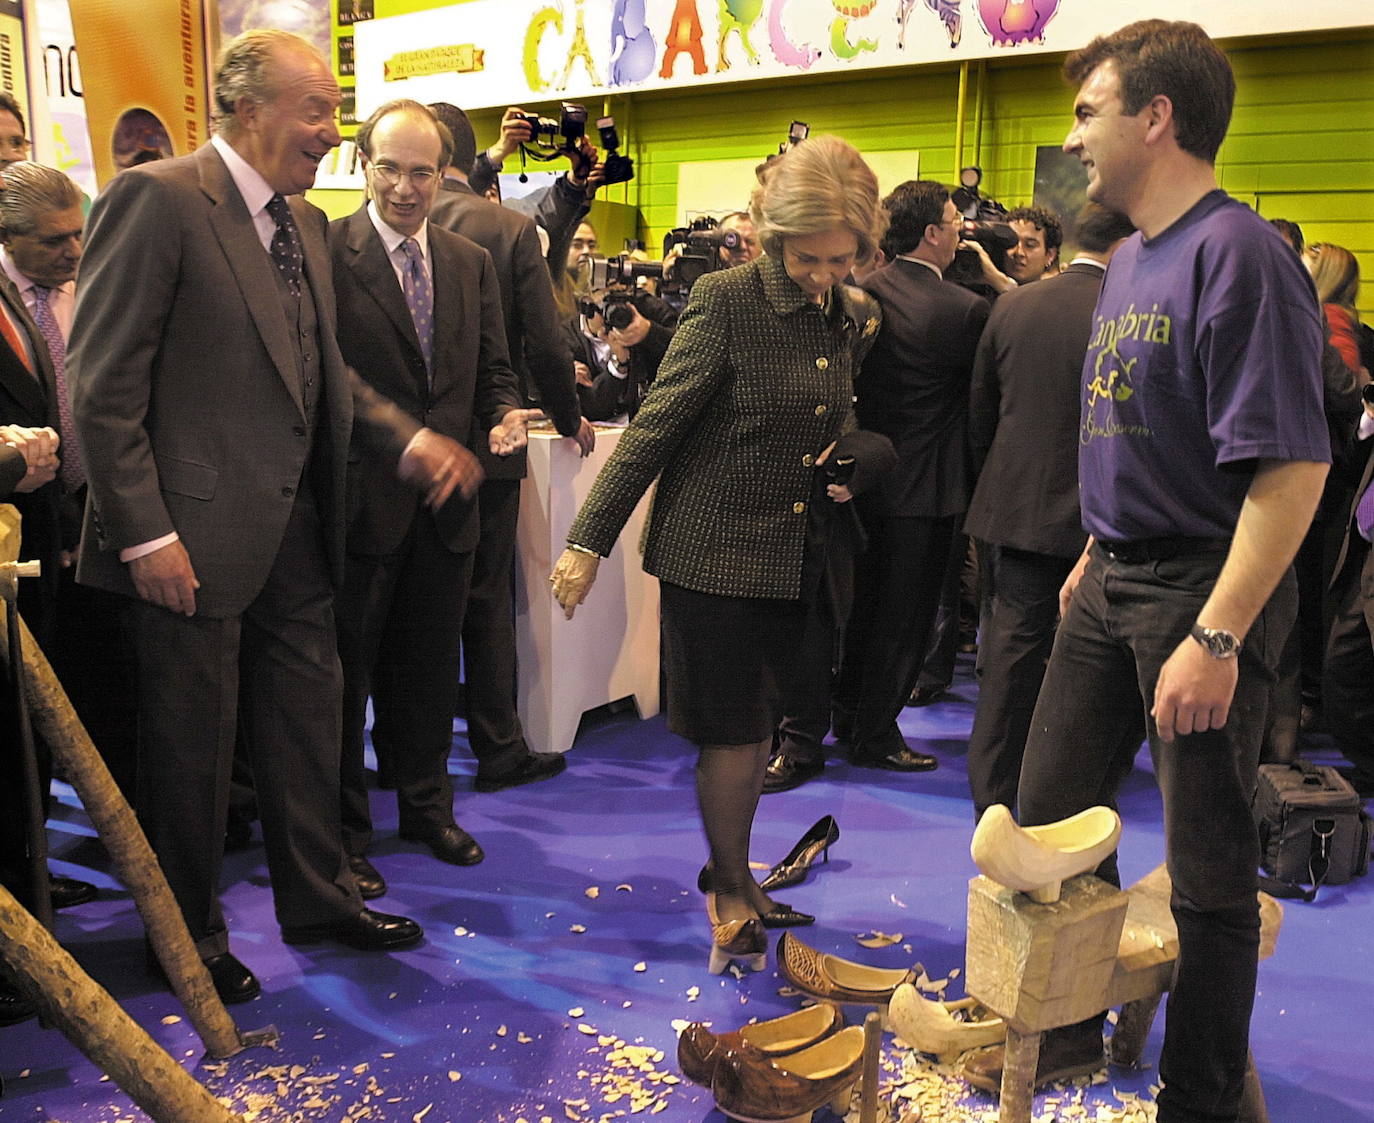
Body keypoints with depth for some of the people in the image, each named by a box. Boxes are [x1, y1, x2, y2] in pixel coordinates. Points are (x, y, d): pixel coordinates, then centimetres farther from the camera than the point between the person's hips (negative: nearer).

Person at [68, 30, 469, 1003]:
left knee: (308, 722, 18)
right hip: (200, 533, -8)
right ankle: (190, 932, 29)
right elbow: (103, 385, -16)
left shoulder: (305, 221, 11)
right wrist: (147, 533, -20)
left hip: (297, 528, 8)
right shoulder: (156, 198, -14)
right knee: (192, 742, 9)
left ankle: (317, 897, 37)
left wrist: (410, 440, 4)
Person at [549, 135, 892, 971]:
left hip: (794, 554, 6)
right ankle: (733, 890, 20)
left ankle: (732, 879, 29)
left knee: (758, 725, 13)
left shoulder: (855, 317, 6)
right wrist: (590, 539, -14)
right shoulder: (726, 300, -13)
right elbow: (657, 423, -13)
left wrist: (849, 459, -1)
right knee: (732, 728, 1)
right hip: (717, 548, -5)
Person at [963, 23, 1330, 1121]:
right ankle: (1065, 1030, 36)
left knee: (1208, 864, 5)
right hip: (1112, 583, 9)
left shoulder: (1237, 253, -17)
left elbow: (1293, 466, -24)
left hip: (1208, 589, -9)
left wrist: (1216, 637, -27)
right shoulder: (1131, 259, 12)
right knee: (1051, 814, 15)